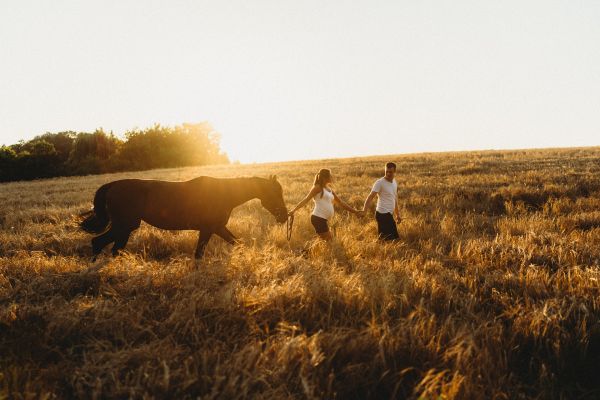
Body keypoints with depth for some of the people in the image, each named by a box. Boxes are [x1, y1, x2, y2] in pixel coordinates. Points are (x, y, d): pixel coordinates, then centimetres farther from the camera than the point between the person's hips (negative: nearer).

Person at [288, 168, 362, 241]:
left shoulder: (330, 190, 19)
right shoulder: (318, 187, -3)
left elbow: (340, 202, 24)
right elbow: (306, 199, -7)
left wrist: (354, 211, 24)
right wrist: (294, 210, -16)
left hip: (324, 219, 8)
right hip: (318, 218, -8)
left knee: (329, 240, 9)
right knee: (327, 240, -7)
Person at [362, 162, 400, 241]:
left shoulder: (394, 182, 12)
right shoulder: (380, 182, -13)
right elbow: (370, 197, -22)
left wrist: (397, 214, 26)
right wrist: (363, 211, -34)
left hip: (389, 214, 9)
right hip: (383, 214, -9)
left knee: (394, 238, 14)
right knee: (388, 239, -10)